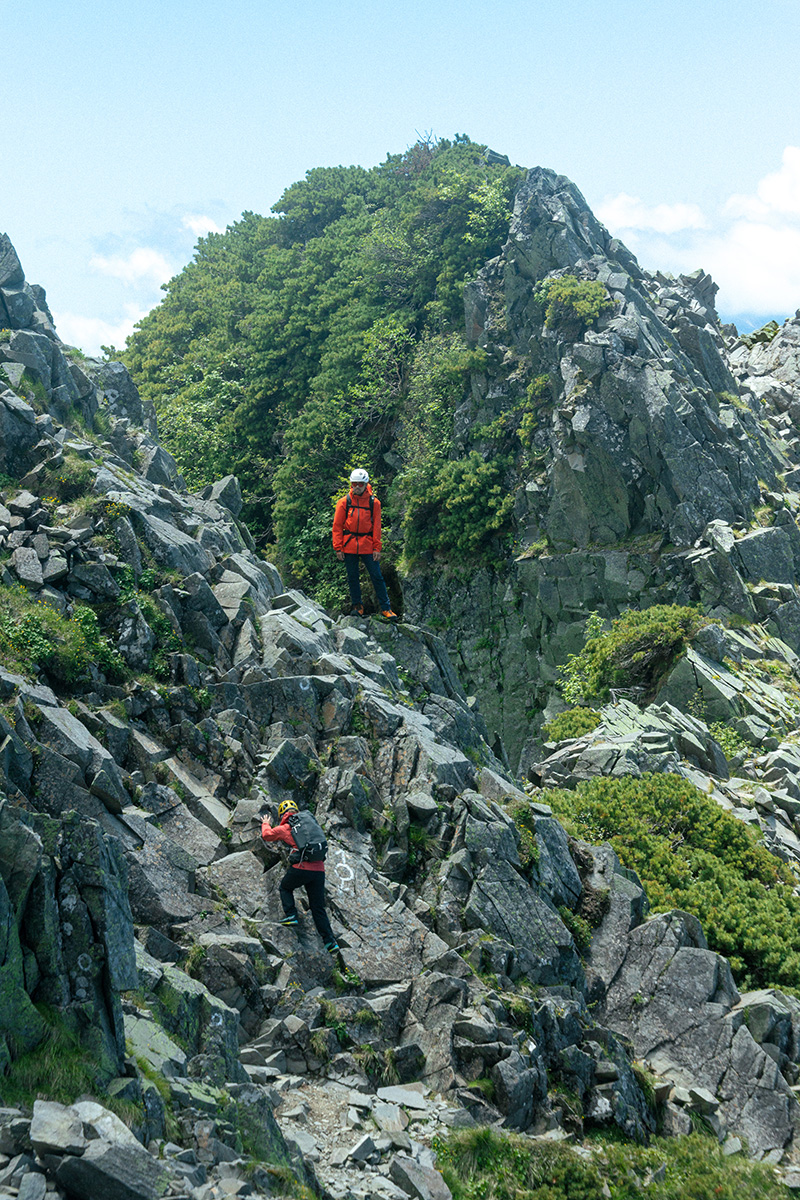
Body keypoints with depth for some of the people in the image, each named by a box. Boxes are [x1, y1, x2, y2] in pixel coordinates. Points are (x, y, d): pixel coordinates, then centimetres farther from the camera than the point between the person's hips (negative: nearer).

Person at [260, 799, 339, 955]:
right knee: (318, 908, 11)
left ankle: (291, 915, 8)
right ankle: (330, 941, 5)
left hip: (301, 868, -4)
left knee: (284, 888, 26)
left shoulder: (284, 829, 6)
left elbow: (267, 835, 25)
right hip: (319, 870, 4)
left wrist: (265, 824, 47)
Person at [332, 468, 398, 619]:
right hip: (349, 546, 1)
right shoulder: (344, 502, 1)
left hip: (368, 546, -1)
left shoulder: (374, 502, 1)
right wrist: (338, 548, -2)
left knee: (377, 577, 0)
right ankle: (357, 606, 22)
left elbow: (377, 526, 4)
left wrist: (377, 548, -2)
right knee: (352, 577, 9)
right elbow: (337, 526, 3)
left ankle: (385, 608, 7)